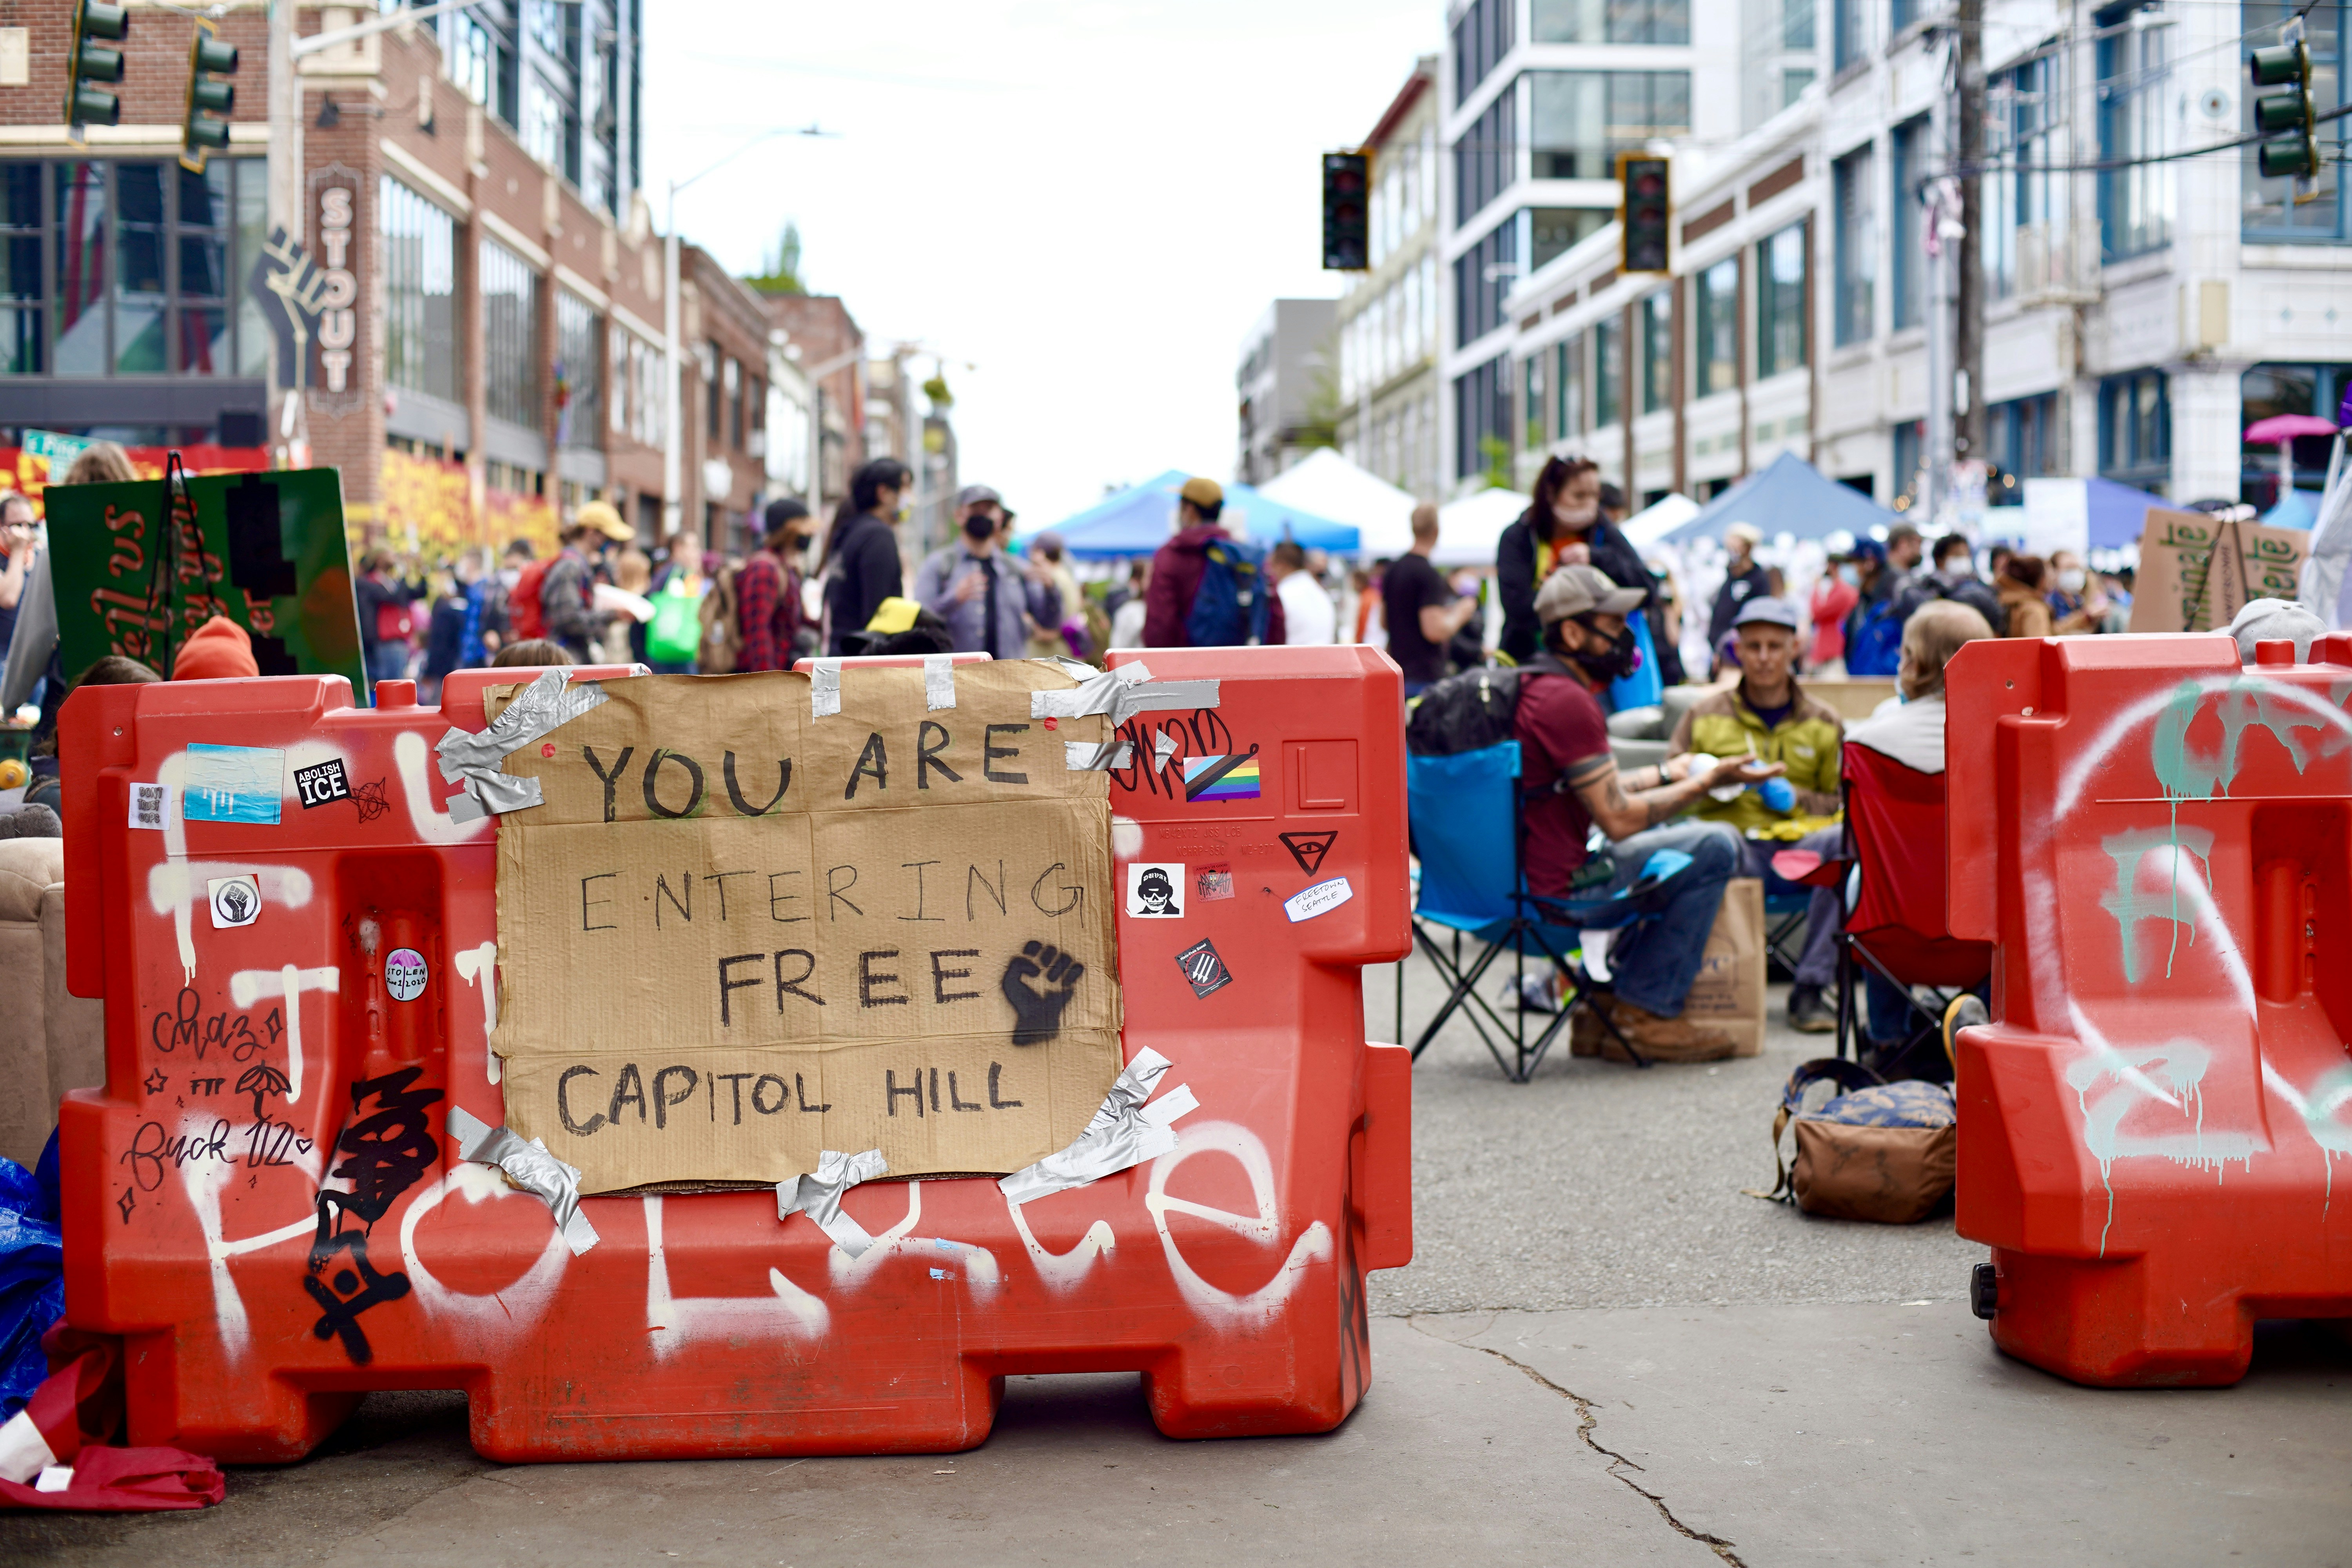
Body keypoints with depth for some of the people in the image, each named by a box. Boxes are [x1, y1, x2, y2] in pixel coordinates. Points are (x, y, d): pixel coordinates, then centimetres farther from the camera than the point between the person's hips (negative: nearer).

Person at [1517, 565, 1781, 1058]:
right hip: (1555, 894, -11)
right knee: (1716, 846, -6)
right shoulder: (1568, 702, -21)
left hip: (1510, 874, 11)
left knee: (1672, 832, 30)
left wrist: (1664, 774, 32)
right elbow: (1619, 820, -19)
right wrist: (1707, 782, -8)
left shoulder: (1527, 685, 12)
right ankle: (1646, 1010, 0)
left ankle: (1610, 985, 24)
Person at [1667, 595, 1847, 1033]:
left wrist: (1795, 799, -6)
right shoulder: (1704, 716, 16)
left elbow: (1842, 804, 13)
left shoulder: (1824, 723, 19)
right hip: (1734, 846, -2)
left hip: (1798, 850, 2)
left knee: (1842, 842, -34)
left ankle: (1811, 988, -28)